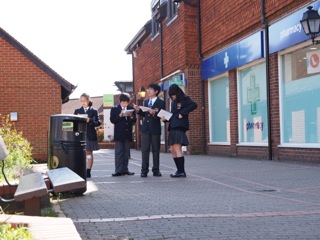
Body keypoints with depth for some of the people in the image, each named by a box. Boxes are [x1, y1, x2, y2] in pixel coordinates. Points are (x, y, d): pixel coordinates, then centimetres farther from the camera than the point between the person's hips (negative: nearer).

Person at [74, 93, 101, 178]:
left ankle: (88, 171, 4)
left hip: (90, 135, -2)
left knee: (89, 152, 3)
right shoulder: (77, 111, 13)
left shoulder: (94, 111, 5)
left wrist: (90, 121, -18)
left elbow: (98, 122, -2)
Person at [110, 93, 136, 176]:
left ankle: (125, 169, 13)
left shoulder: (131, 109, 11)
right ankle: (118, 170, -4)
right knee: (118, 152, -4)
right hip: (119, 134, -4)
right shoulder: (115, 109, 2)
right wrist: (120, 115, -19)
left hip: (128, 133, 4)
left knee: (126, 152, 8)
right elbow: (112, 120, -7)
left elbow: (134, 120, 8)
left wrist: (131, 116, -12)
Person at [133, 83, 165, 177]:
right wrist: (138, 110, 0)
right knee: (145, 150, 1)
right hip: (145, 128, 4)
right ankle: (144, 170, 3)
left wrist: (154, 113, -26)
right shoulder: (146, 102, 16)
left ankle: (156, 170, 11)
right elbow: (144, 114, 16)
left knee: (156, 150, 4)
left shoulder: (160, 102, -2)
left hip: (155, 129, -4)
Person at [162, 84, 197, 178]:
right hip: (172, 128, 9)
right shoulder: (173, 102, 22)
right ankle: (179, 170, 13)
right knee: (172, 150, 7)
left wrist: (182, 113, -18)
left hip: (180, 127, -9)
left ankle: (182, 171, -13)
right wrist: (165, 118, 5)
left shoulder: (185, 99, 0)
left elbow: (194, 105, -17)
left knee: (177, 149, -14)